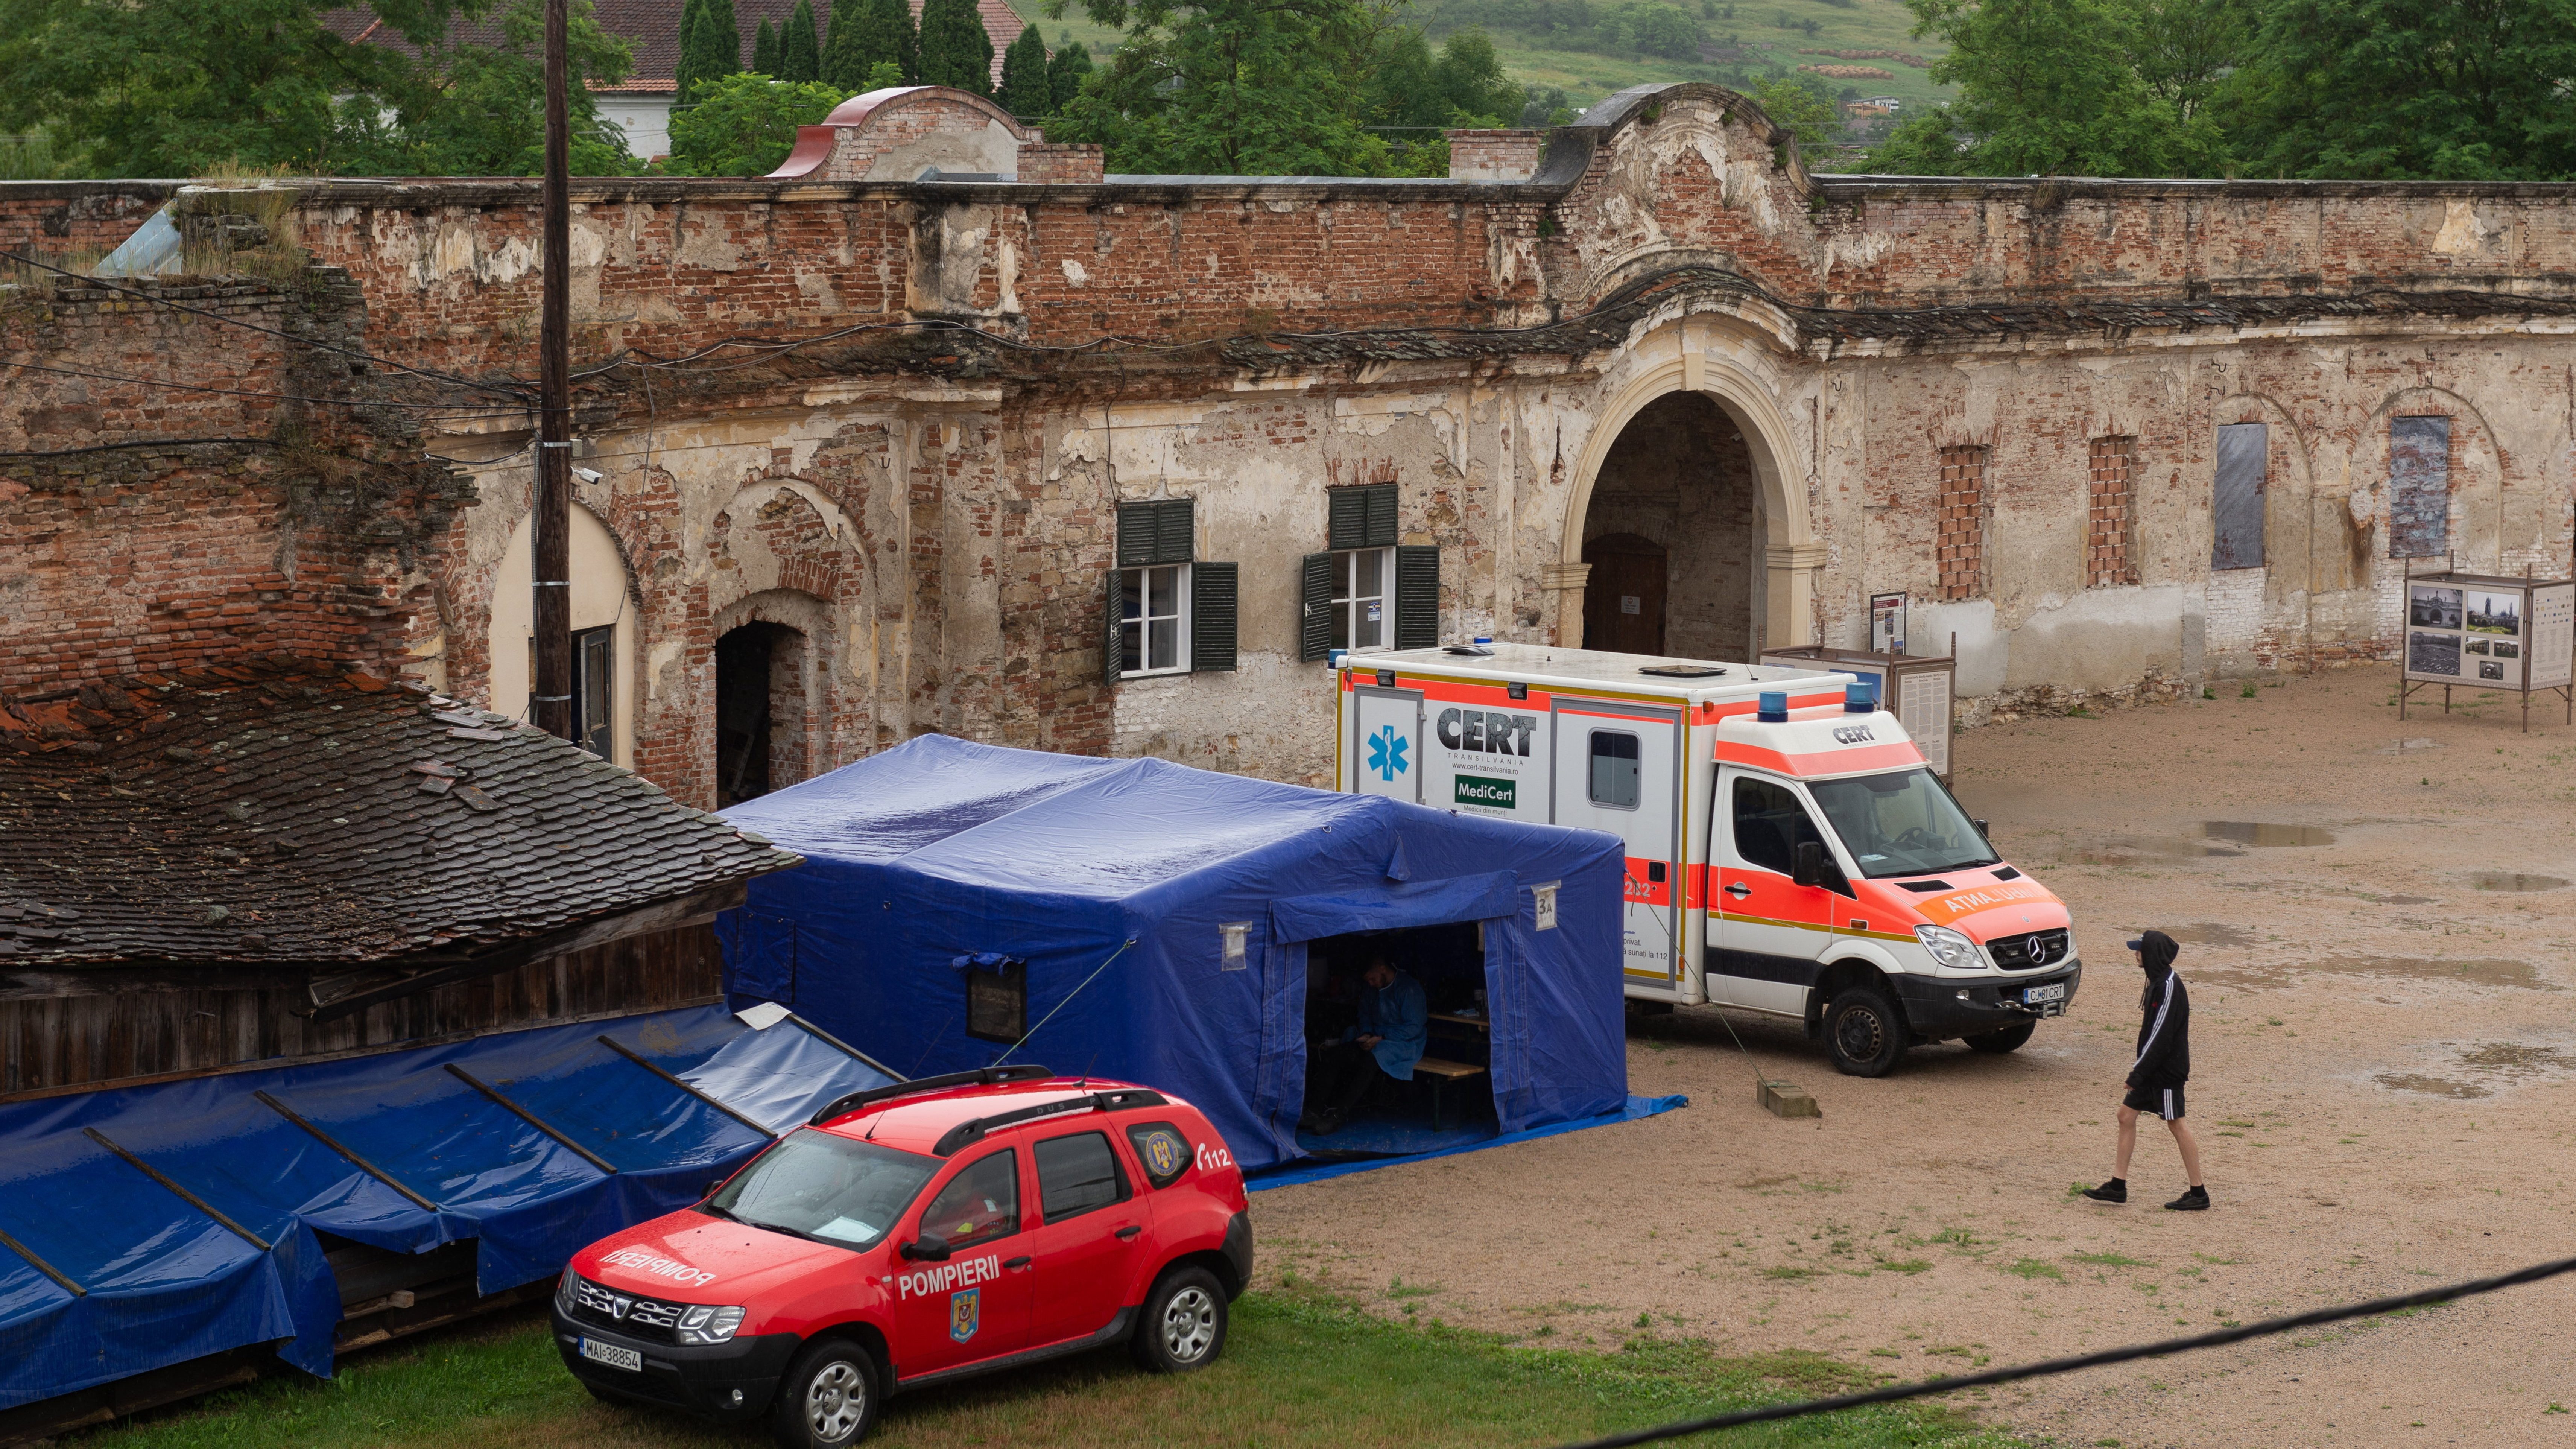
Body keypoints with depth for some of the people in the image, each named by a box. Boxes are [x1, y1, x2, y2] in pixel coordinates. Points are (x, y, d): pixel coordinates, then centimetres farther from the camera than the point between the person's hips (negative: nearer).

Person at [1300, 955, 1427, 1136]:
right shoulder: (1370, 988, 10)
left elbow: (1414, 1027, -15)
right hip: (1375, 1038, 7)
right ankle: (1319, 1110, -24)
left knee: (1368, 1061, -37)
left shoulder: (1409, 989, -13)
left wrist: (1381, 1039, -19)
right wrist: (1367, 1034, -3)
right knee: (1332, 1054, -17)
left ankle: (1336, 1117, -37)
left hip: (1405, 1043, -7)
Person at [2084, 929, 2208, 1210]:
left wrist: (2138, 1073, -20)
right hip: (2153, 1069, 10)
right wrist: (2140, 1068, 16)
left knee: (2177, 1125, -2)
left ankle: (2199, 1194, 6)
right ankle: (2118, 1186, 15)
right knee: (2127, 1115, 10)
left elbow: (2160, 1036, -23)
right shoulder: (2158, 982, 10)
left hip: (2168, 1071, -10)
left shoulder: (2169, 987, -21)